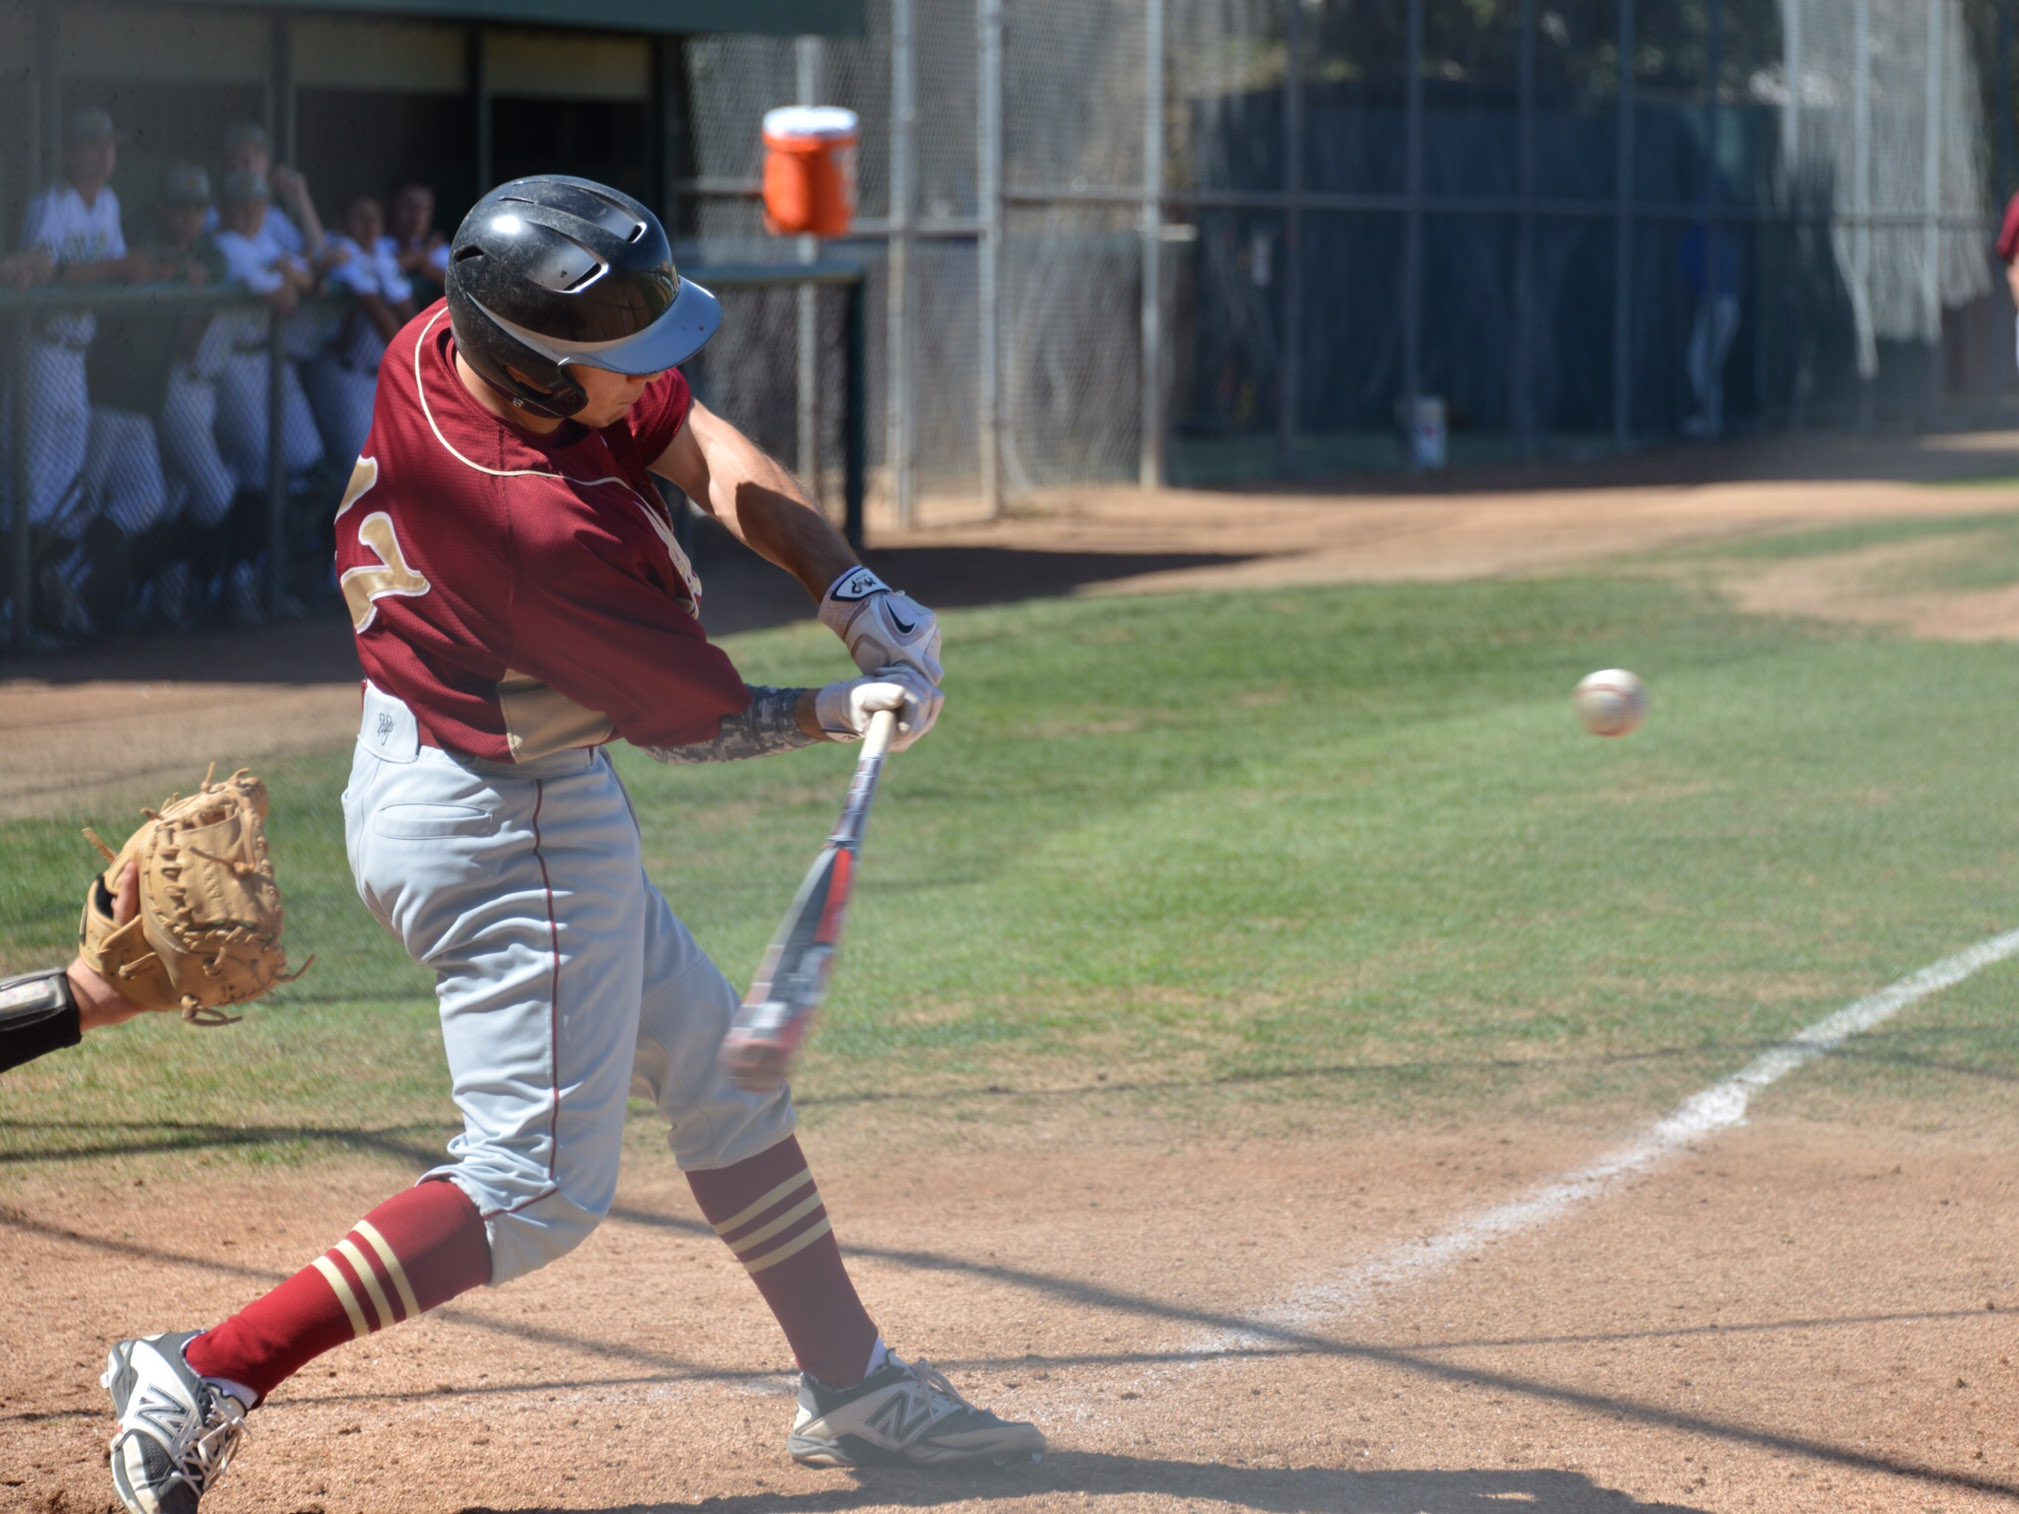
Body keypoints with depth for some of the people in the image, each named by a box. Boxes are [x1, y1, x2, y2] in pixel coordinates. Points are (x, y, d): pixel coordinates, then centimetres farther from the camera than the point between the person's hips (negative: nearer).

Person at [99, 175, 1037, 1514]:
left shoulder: (439, 348, -10)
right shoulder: (553, 532, -34)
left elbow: (704, 447, -2)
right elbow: (698, 726, -18)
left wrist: (852, 588, -13)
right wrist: (850, 712, -3)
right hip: (509, 835, -10)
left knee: (718, 1072, 19)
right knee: (540, 1188, -6)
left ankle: (852, 1390, 30)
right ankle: (208, 1379, -8)